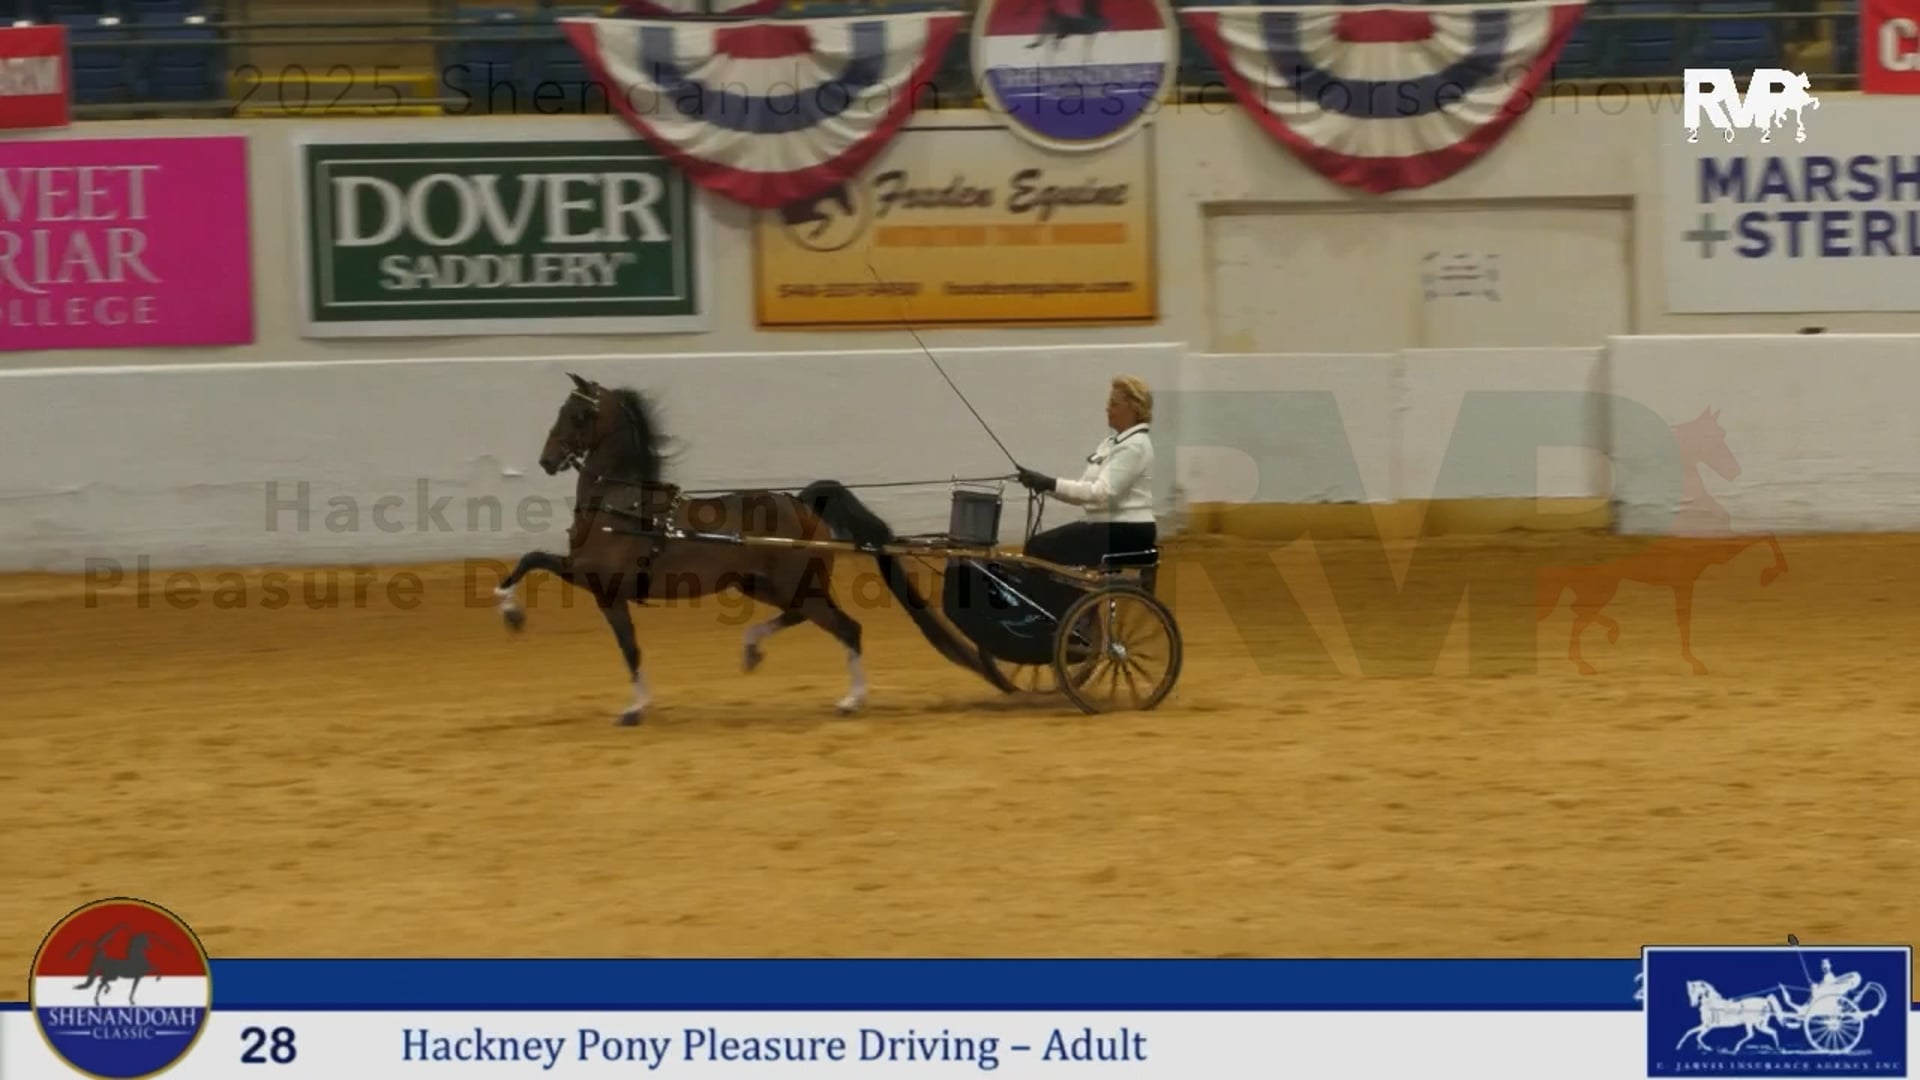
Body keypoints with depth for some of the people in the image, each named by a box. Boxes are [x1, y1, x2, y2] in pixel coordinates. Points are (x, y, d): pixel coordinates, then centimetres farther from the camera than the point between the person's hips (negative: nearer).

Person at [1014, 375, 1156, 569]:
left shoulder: (1134, 446, -15)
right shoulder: (1112, 442, 16)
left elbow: (1101, 492, -24)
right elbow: (1086, 489, 12)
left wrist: (1051, 484, -28)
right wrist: (1045, 485, -4)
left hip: (1128, 533, -10)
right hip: (1111, 527, 10)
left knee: (1041, 549, -17)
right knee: (1038, 547, -2)